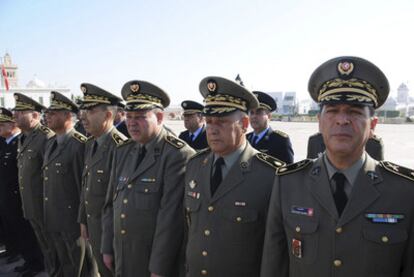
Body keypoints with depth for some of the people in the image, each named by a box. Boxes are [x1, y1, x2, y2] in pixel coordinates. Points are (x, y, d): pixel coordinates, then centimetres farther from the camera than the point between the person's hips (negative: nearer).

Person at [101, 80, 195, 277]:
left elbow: (171, 216, -20)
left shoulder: (179, 155, -18)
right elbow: (111, 203, 10)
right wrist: (108, 248, 10)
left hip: (155, 260, -6)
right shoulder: (122, 152, 4)